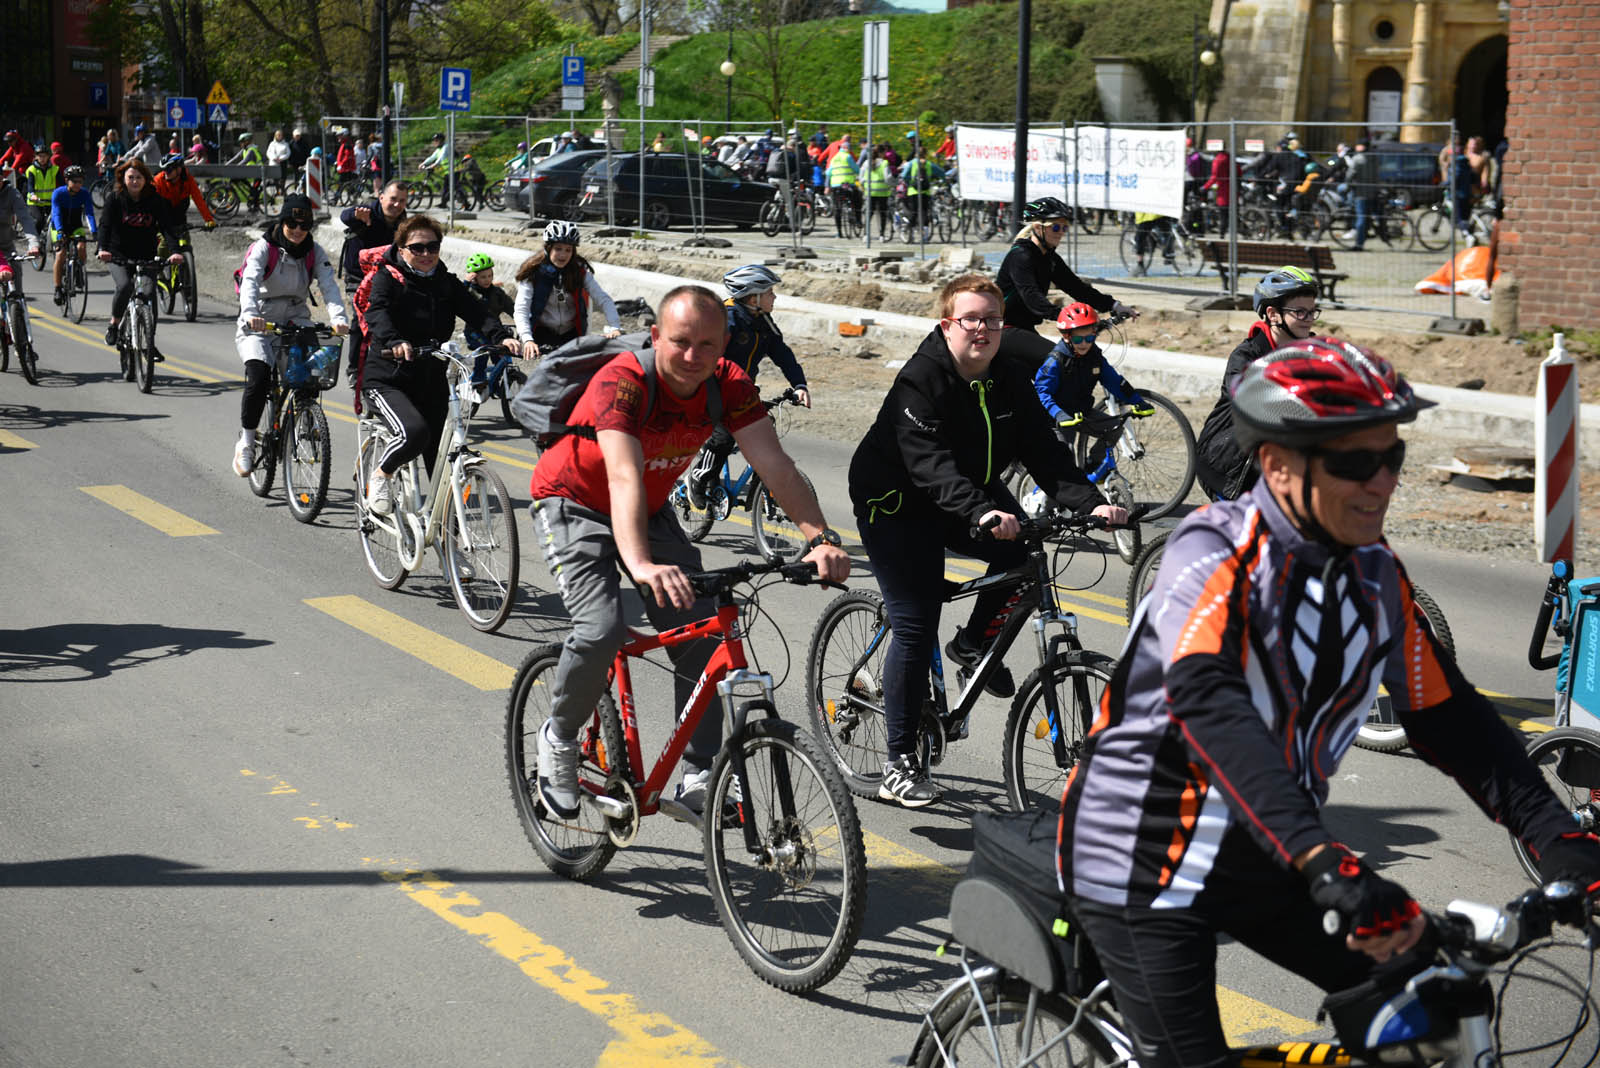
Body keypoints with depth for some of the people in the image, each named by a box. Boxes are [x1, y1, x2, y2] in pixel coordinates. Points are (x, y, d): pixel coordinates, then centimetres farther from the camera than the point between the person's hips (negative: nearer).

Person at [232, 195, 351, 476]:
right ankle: (245, 443, -9)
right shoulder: (263, 247, -10)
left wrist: (339, 318, -33)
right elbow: (250, 282, -26)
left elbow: (329, 286, -14)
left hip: (296, 320, 3)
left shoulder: (315, 252, 0)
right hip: (259, 324, -3)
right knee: (258, 377, -24)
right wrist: (250, 315, -46)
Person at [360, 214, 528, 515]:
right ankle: (380, 476, -2)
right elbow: (377, 313, -23)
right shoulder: (388, 278, -4)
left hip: (432, 384, 5)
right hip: (386, 381, -5)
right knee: (414, 432, -30)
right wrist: (395, 342, -45)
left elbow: (475, 312, -6)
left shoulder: (447, 283, 9)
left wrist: (502, 337, -27)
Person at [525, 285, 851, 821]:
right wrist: (641, 565, -62)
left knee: (700, 630, -8)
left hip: (650, 511, 5)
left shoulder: (729, 385, -18)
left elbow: (775, 464, -26)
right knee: (602, 628, -26)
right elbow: (624, 477, -47)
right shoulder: (621, 382, -33)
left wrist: (821, 538, -42)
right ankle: (559, 739, 2)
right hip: (573, 503, -5)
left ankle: (700, 779, 2)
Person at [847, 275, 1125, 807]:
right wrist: (980, 513, -51)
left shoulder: (1010, 380, -4)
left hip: (974, 493, 6)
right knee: (915, 626, -12)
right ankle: (900, 763, -2)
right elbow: (930, 463, -36)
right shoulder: (920, 379, -23)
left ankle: (974, 643, 8)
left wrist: (1090, 502, -27)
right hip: (898, 503, -6)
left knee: (1022, 556, -20)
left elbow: (1044, 450, -11)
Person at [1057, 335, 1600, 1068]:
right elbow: (1209, 709, -39)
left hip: (1268, 865, 7)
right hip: (1147, 871, -7)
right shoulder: (1215, 555, -23)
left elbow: (1447, 716, 2)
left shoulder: (1375, 573, -1)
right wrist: (1325, 865, -50)